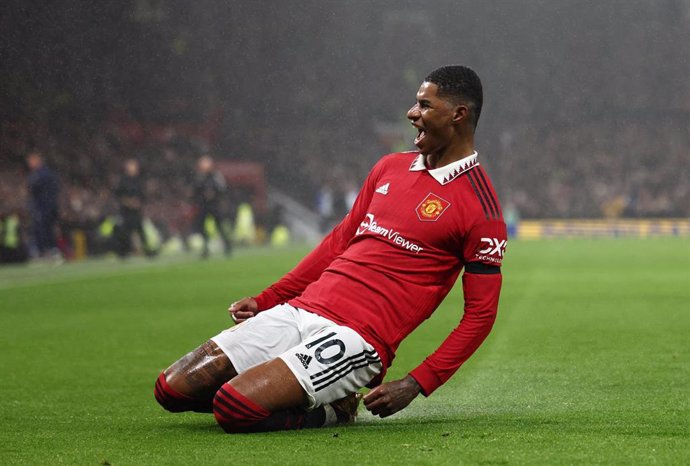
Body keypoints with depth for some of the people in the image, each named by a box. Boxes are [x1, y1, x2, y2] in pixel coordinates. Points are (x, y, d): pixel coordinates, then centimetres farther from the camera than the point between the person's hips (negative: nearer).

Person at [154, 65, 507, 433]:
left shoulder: (479, 207, -5)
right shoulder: (390, 168, 17)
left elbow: (481, 314, -5)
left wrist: (414, 385, -12)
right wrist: (266, 300, 18)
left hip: (358, 337, -8)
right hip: (298, 310, 8)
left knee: (234, 407, -28)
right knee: (172, 389, -2)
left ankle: (333, 411, 1)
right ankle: (316, 399, 12)